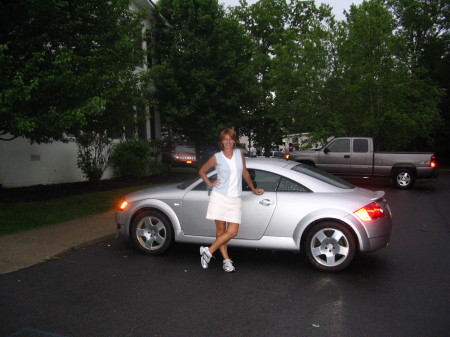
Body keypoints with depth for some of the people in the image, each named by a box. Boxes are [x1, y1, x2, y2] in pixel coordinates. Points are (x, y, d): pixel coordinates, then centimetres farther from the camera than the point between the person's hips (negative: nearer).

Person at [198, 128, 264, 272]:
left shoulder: (239, 154, 8)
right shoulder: (216, 157, 0)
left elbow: (245, 172, 22)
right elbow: (202, 171, 13)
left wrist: (253, 189, 27)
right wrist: (210, 184, 2)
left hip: (234, 199, 3)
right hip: (219, 197, -3)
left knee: (232, 232, -5)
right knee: (221, 231, 1)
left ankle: (208, 251, 9)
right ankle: (226, 260, 15)